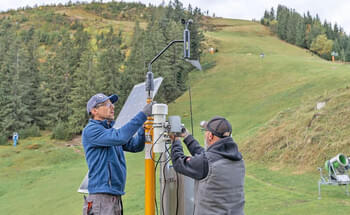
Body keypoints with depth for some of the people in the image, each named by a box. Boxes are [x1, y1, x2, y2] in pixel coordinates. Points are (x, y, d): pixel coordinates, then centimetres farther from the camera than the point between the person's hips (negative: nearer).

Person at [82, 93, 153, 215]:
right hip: (101, 196, -8)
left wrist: (145, 124, -3)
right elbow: (119, 137, -24)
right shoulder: (91, 130, -9)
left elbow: (135, 145, 12)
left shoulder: (110, 130, 18)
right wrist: (143, 114, -21)